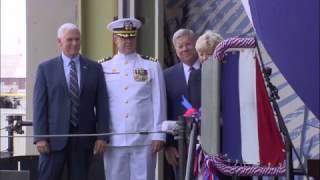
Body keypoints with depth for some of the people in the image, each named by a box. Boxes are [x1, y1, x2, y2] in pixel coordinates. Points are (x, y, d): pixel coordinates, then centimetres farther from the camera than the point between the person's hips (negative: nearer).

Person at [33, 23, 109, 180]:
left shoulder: (94, 69, 8)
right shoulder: (46, 68, 5)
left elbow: (101, 105, 6)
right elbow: (39, 105, 1)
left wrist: (102, 136, -2)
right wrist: (40, 137, -8)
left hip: (83, 138, 2)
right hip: (54, 137, -1)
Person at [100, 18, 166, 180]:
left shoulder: (152, 66, 6)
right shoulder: (103, 68, 7)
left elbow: (159, 103, 3)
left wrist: (158, 135, -2)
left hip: (144, 140, -1)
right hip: (114, 141, 1)